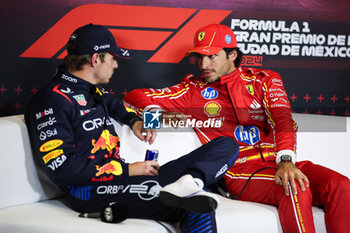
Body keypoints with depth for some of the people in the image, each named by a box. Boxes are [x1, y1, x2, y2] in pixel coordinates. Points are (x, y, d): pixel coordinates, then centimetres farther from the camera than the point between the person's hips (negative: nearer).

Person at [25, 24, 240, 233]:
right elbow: (61, 169, -16)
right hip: (89, 190, -9)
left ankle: (190, 181, -32)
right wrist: (127, 170, -14)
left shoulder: (93, 91, 22)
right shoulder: (52, 100, -7)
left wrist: (134, 121, 25)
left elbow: (113, 104, 48)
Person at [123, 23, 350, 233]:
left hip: (281, 163, 3)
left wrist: (285, 160, -19)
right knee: (296, 190, -32)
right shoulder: (193, 91, 15)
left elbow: (282, 119, -1)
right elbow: (135, 97, 15)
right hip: (240, 171, -3)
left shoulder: (264, 80, 16)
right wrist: (157, 114, -8)